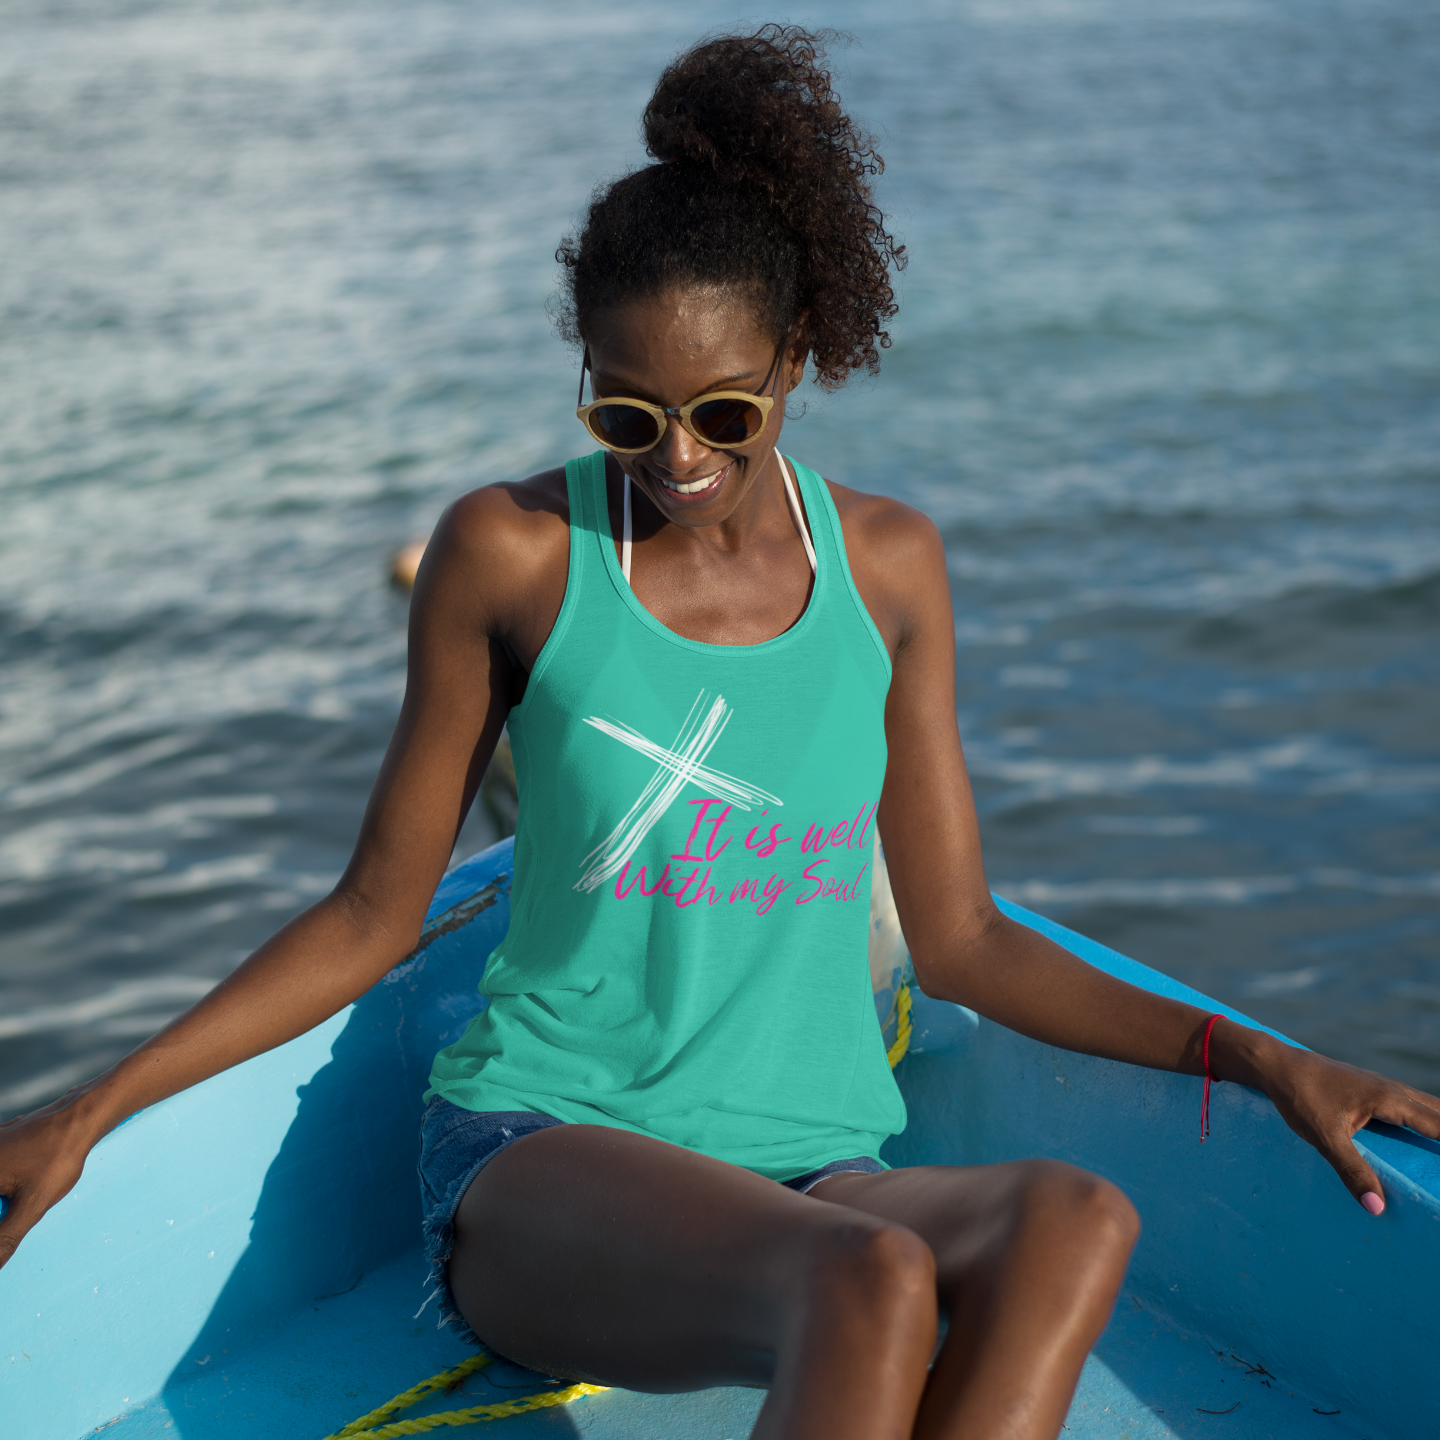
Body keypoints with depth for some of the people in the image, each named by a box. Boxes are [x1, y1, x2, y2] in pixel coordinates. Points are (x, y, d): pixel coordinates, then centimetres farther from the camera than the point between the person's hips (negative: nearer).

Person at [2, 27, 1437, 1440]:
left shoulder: (886, 565, 7)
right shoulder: (512, 551, -1)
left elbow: (958, 939, 12)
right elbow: (373, 914, 6)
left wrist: (1260, 1060, 4)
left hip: (807, 1165, 3)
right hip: (540, 1161, -3)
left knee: (1073, 1221, -32)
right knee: (874, 1282, -36)